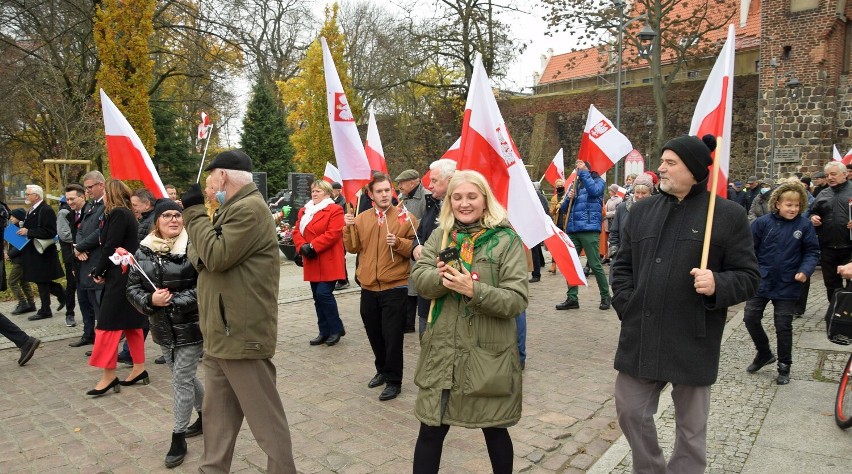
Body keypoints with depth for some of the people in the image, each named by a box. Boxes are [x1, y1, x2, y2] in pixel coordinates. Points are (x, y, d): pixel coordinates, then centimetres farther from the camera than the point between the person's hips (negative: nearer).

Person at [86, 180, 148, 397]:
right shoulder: (128, 214, 15)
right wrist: (101, 270, 3)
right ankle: (139, 369, 18)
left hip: (120, 276, -10)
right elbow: (125, 245, 11)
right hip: (129, 275, 10)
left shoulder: (117, 214, -13)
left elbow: (110, 247, -17)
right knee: (131, 322, 12)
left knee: (108, 325, -5)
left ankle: (109, 376, 0)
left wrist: (99, 271, -5)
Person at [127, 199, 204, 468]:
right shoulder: (143, 251, 3)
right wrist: (150, 300, -15)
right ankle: (206, 415, 42)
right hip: (163, 327, 6)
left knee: (182, 380, 1)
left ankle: (178, 437, 16)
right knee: (184, 376, 20)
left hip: (190, 326, -6)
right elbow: (132, 288, 4)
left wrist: (176, 300, -21)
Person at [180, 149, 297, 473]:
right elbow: (202, 257, 18)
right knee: (216, 413, 18)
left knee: (265, 417, 1)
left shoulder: (250, 208, -15)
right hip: (221, 333, 10)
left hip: (242, 333, -10)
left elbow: (216, 256, -20)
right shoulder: (234, 208, 18)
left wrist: (194, 210, -10)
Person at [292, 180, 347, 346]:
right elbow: (297, 231, 10)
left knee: (324, 294, -13)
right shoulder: (304, 211, 16)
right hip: (312, 262, 7)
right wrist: (302, 247, -9)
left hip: (328, 262, -7)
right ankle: (324, 332, 20)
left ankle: (337, 329, 5)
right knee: (317, 297, 10)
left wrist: (313, 246, -19)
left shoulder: (335, 210, -6)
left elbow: (333, 234, -17)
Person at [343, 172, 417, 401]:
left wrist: (398, 242, -22)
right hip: (368, 287, 5)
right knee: (374, 334, 17)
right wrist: (348, 228, -10)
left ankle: (394, 380, 13)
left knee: (392, 336, 0)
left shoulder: (405, 217, -5)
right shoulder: (361, 219, 8)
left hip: (394, 287, -5)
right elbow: (353, 248, 4)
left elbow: (415, 248, -6)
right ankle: (382, 370, 37)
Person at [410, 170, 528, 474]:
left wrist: (474, 289, -27)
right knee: (430, 431, 11)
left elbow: (517, 300, -14)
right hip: (442, 352, 3)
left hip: (489, 355, -3)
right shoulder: (440, 236, 6)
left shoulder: (506, 240, -7)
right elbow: (419, 277, -5)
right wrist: (441, 276, -26)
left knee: (494, 430, 16)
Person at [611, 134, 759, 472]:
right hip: (640, 338, 4)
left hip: (693, 343, -3)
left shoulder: (728, 214, -5)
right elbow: (622, 264, 13)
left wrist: (718, 284, -23)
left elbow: (749, 276, -3)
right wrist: (626, 306, 1)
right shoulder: (642, 210, 7)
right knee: (630, 411, 13)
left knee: (691, 427, 13)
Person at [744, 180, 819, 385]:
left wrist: (805, 270, -16)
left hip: (787, 286, -1)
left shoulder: (804, 226, -6)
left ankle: (784, 367, 23)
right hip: (761, 282, 1)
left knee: (783, 326, 7)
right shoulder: (763, 222, -7)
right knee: (750, 317, 2)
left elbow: (812, 252, 0)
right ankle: (764, 353, 26)